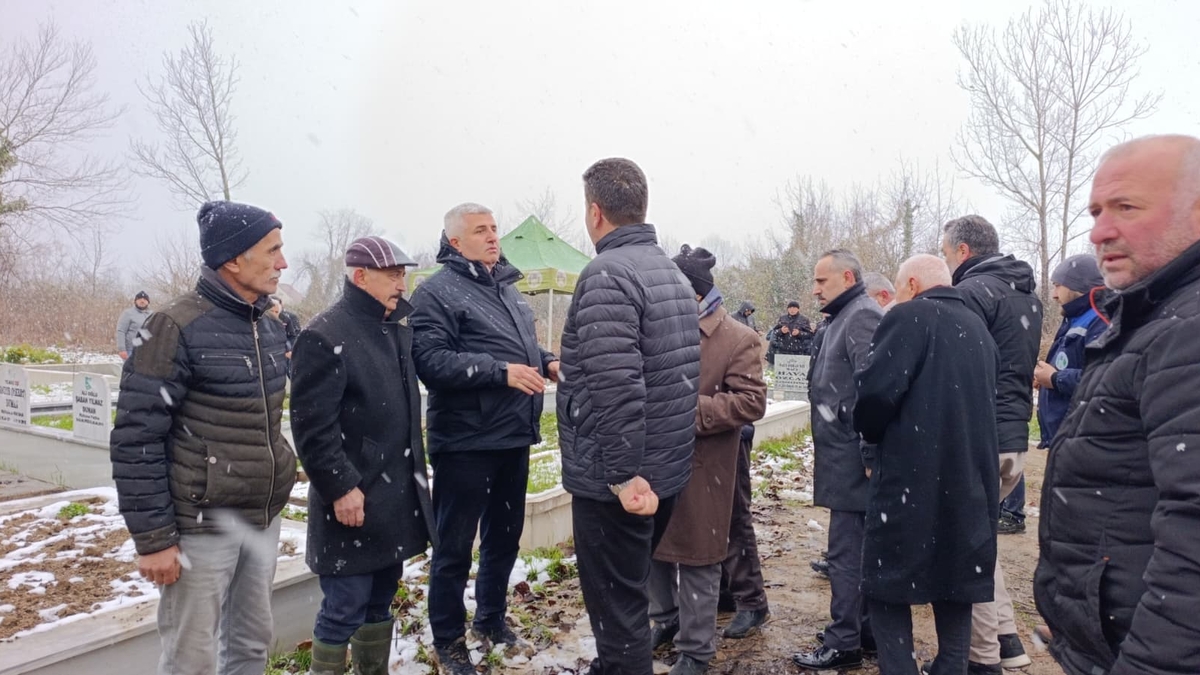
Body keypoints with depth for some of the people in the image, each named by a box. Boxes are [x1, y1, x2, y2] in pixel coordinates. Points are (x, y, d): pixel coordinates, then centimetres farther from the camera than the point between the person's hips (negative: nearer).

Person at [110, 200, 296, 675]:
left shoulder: (271, 328, 7)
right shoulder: (178, 328, -15)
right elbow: (136, 439, -15)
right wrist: (153, 538, -14)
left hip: (263, 520, 7)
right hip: (203, 526, -6)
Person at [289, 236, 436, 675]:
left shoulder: (398, 332, 11)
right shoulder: (325, 337, -14)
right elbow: (312, 427, -18)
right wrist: (339, 487, -19)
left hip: (397, 495, 8)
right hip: (353, 498, -8)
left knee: (381, 600, 18)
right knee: (346, 607, 0)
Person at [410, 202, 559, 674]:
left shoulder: (506, 287, 14)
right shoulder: (437, 292, -10)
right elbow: (431, 361, -22)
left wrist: (547, 361, 2)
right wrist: (501, 372, -26)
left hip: (513, 438, 8)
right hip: (465, 443, -8)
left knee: (505, 535, 20)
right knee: (454, 546, 6)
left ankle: (491, 619, 39)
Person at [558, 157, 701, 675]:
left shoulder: (607, 273, -17)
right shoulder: (672, 273, 12)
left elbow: (616, 387, -27)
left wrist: (623, 474, -23)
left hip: (616, 479, -9)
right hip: (666, 468, 9)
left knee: (617, 608, 3)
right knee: (631, 593, 23)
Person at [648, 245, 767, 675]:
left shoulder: (739, 339, -9)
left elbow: (752, 402, -16)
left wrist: (692, 411, -21)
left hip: (701, 468, -5)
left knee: (697, 557, 6)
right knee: (654, 545, 17)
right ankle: (666, 619, 40)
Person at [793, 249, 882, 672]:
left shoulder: (862, 316, -13)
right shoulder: (843, 318, 18)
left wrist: (870, 455, -22)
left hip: (852, 457, -10)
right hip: (845, 455, 10)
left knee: (847, 553, -3)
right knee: (861, 549, 16)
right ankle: (865, 628, 26)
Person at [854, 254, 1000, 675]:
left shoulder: (908, 317, -9)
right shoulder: (977, 327, 15)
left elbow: (876, 392, -19)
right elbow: (985, 400, 16)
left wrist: (872, 438, 0)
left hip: (911, 477, -7)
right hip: (970, 480, 8)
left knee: (887, 586, 4)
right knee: (956, 584, 18)